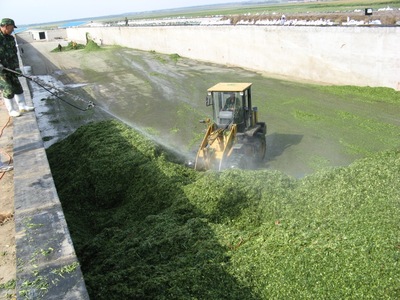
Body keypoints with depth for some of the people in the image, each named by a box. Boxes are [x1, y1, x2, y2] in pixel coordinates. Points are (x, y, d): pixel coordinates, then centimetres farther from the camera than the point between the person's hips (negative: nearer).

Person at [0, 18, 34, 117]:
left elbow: (14, 53, 10)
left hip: (10, 68, 7)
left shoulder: (10, 38, 7)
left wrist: (17, 67, 3)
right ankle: (11, 110, 8)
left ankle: (22, 106, 21)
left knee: (17, 87, 10)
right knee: (8, 90, -3)